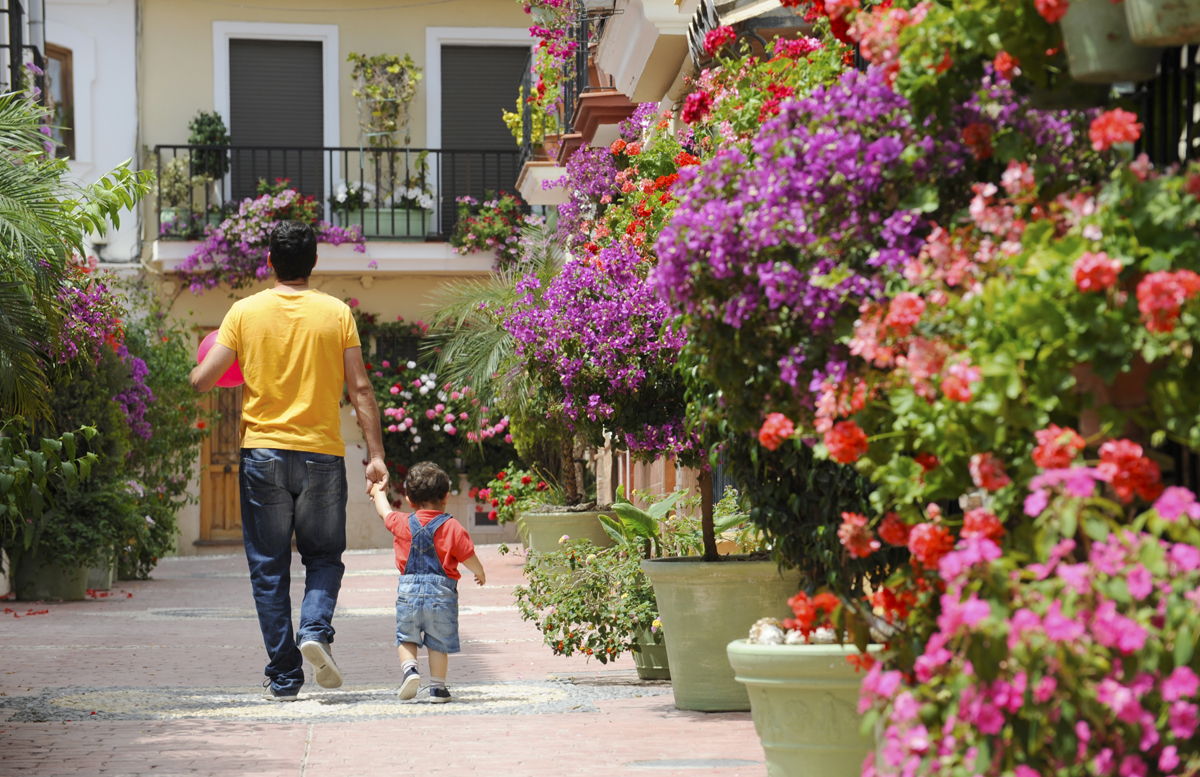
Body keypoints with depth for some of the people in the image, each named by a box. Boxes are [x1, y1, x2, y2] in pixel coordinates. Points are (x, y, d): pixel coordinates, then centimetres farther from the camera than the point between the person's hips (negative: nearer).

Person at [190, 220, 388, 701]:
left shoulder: (246, 312, 0)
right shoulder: (336, 313, 0)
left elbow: (202, 380, -2)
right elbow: (360, 389, -3)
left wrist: (199, 371, 21)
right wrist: (375, 455, -1)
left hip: (263, 452, 0)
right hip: (322, 453, 0)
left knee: (269, 567, 6)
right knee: (324, 555, 15)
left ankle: (284, 678, 4)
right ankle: (315, 629, -12)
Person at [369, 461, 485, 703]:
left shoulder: (402, 524, 4)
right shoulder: (452, 527, -5)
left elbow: (384, 512, 25)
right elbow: (468, 557, -3)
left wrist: (379, 493, 47)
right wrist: (480, 573, 19)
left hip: (409, 590, 2)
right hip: (441, 592, -1)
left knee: (406, 637, 15)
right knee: (438, 643, 6)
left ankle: (409, 667, -8)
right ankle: (437, 687, 6)